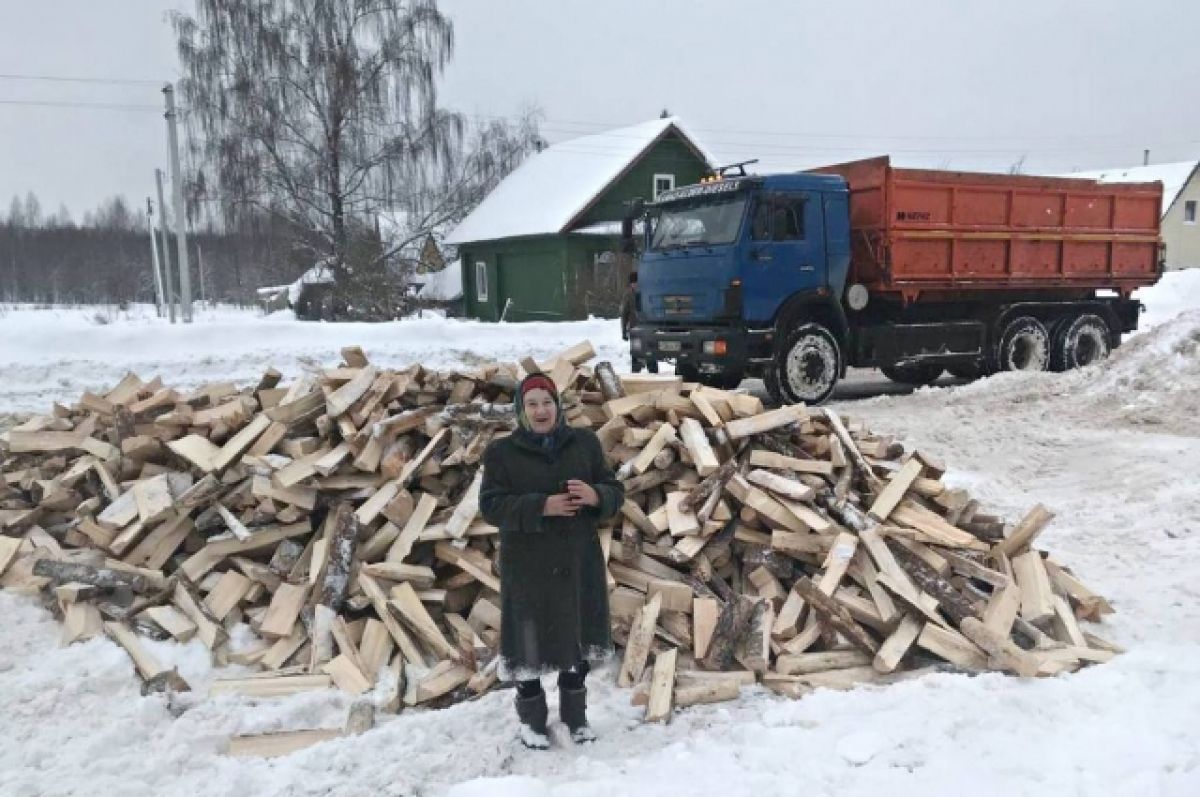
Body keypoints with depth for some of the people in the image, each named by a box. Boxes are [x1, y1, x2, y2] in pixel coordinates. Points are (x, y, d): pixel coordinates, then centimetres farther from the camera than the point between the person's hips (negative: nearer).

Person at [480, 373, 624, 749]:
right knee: (530, 643, 5)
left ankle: (575, 715, 36)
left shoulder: (585, 442, 2)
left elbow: (615, 491, 2)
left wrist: (596, 496, -22)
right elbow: (491, 505, -13)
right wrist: (541, 507, -26)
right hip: (527, 567, -3)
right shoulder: (502, 451, -5)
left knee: (578, 639, 15)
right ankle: (532, 720, 28)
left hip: (579, 562, 3)